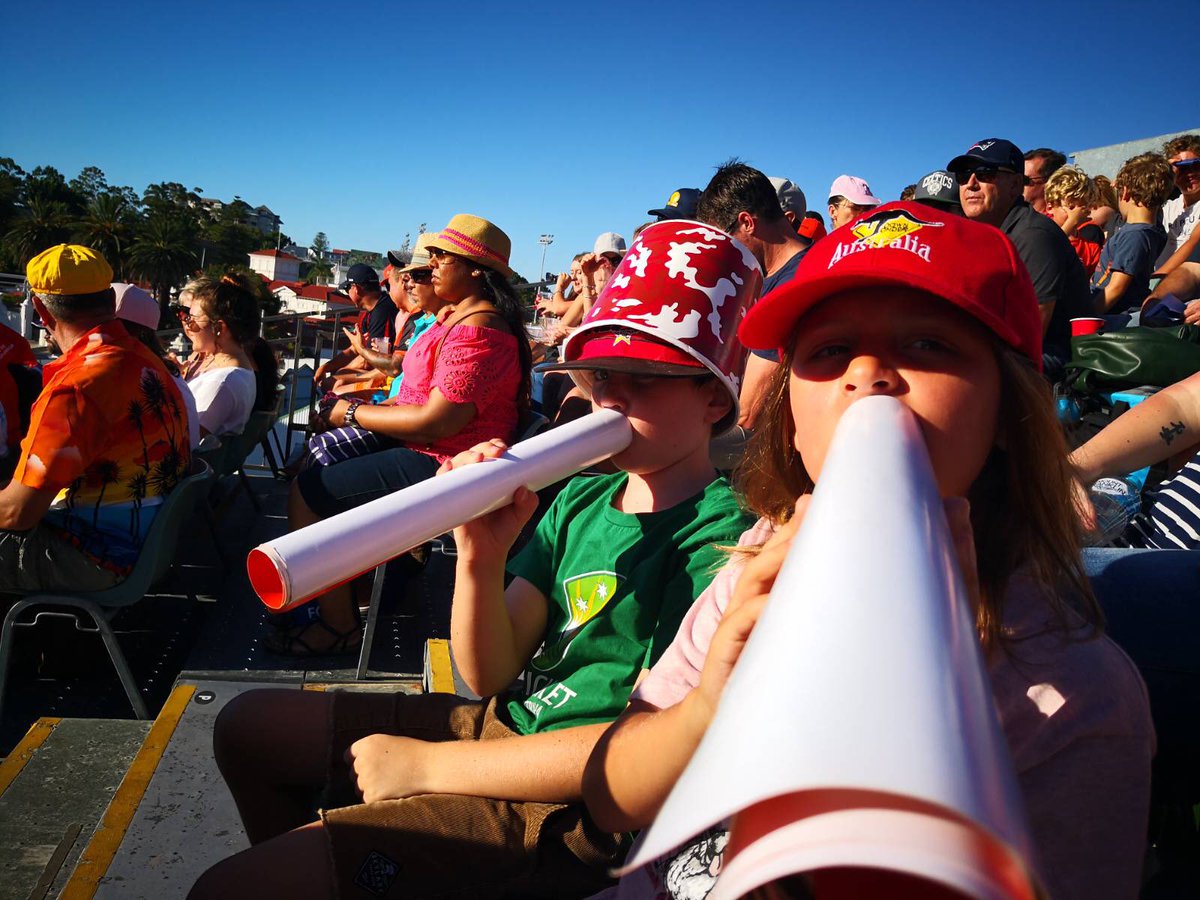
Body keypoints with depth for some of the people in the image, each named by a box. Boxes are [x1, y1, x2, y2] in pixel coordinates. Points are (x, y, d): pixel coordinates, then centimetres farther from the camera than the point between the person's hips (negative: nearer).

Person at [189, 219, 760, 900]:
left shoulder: (723, 535, -18)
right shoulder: (581, 499, 2)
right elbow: (491, 673, 0)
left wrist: (427, 764, -17)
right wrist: (481, 558, -21)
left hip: (566, 809, -7)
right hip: (504, 719, 8)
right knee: (248, 726, 18)